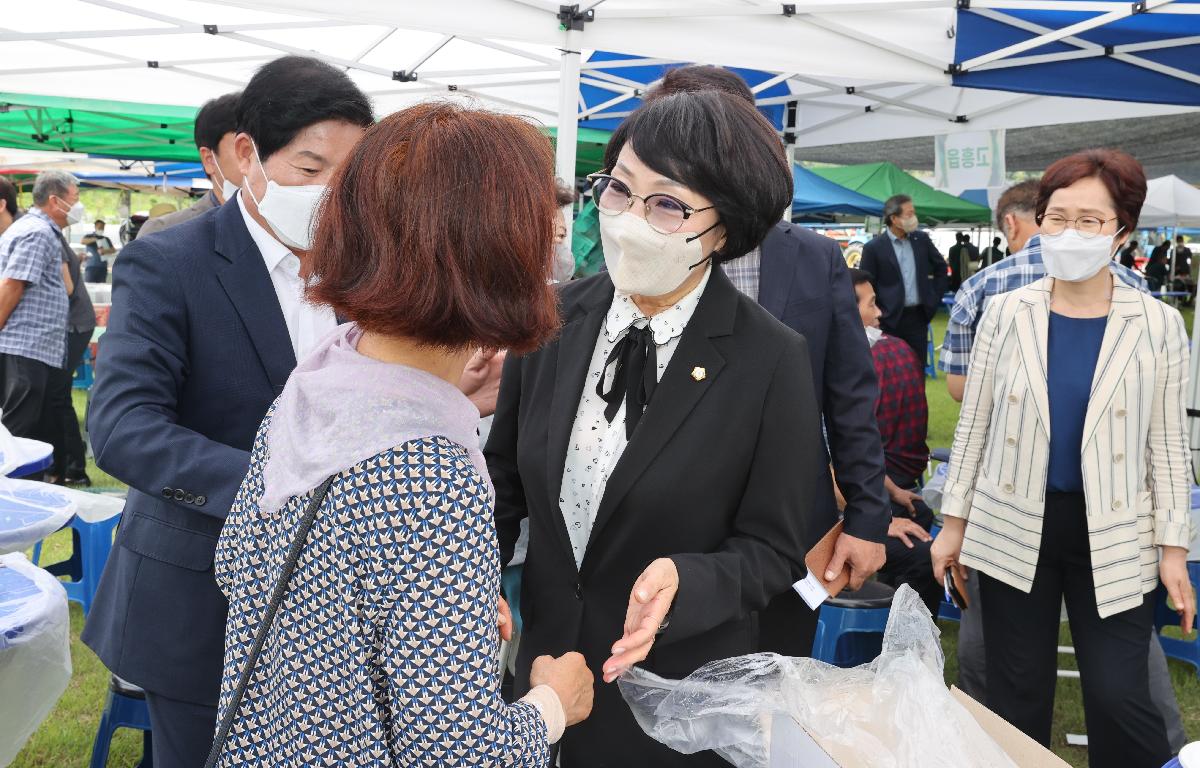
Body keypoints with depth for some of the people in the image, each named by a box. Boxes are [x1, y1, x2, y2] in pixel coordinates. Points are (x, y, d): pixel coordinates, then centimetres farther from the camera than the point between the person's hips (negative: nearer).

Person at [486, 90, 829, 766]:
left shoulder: (773, 361, -17)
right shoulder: (553, 319, -7)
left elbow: (772, 550, -11)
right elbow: (506, 479, 3)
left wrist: (681, 584, -30)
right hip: (547, 662, 4)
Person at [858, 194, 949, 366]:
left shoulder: (921, 239, 6)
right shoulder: (874, 247, -8)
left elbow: (941, 267, 19)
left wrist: (935, 297, 12)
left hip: (919, 315, 4)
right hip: (891, 319, -4)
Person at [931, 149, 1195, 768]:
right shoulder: (1006, 312, -2)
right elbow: (973, 425, 3)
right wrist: (954, 521, 4)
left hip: (1113, 538, -1)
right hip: (1013, 529, 1)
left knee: (1118, 697, -2)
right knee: (1016, 695, 10)